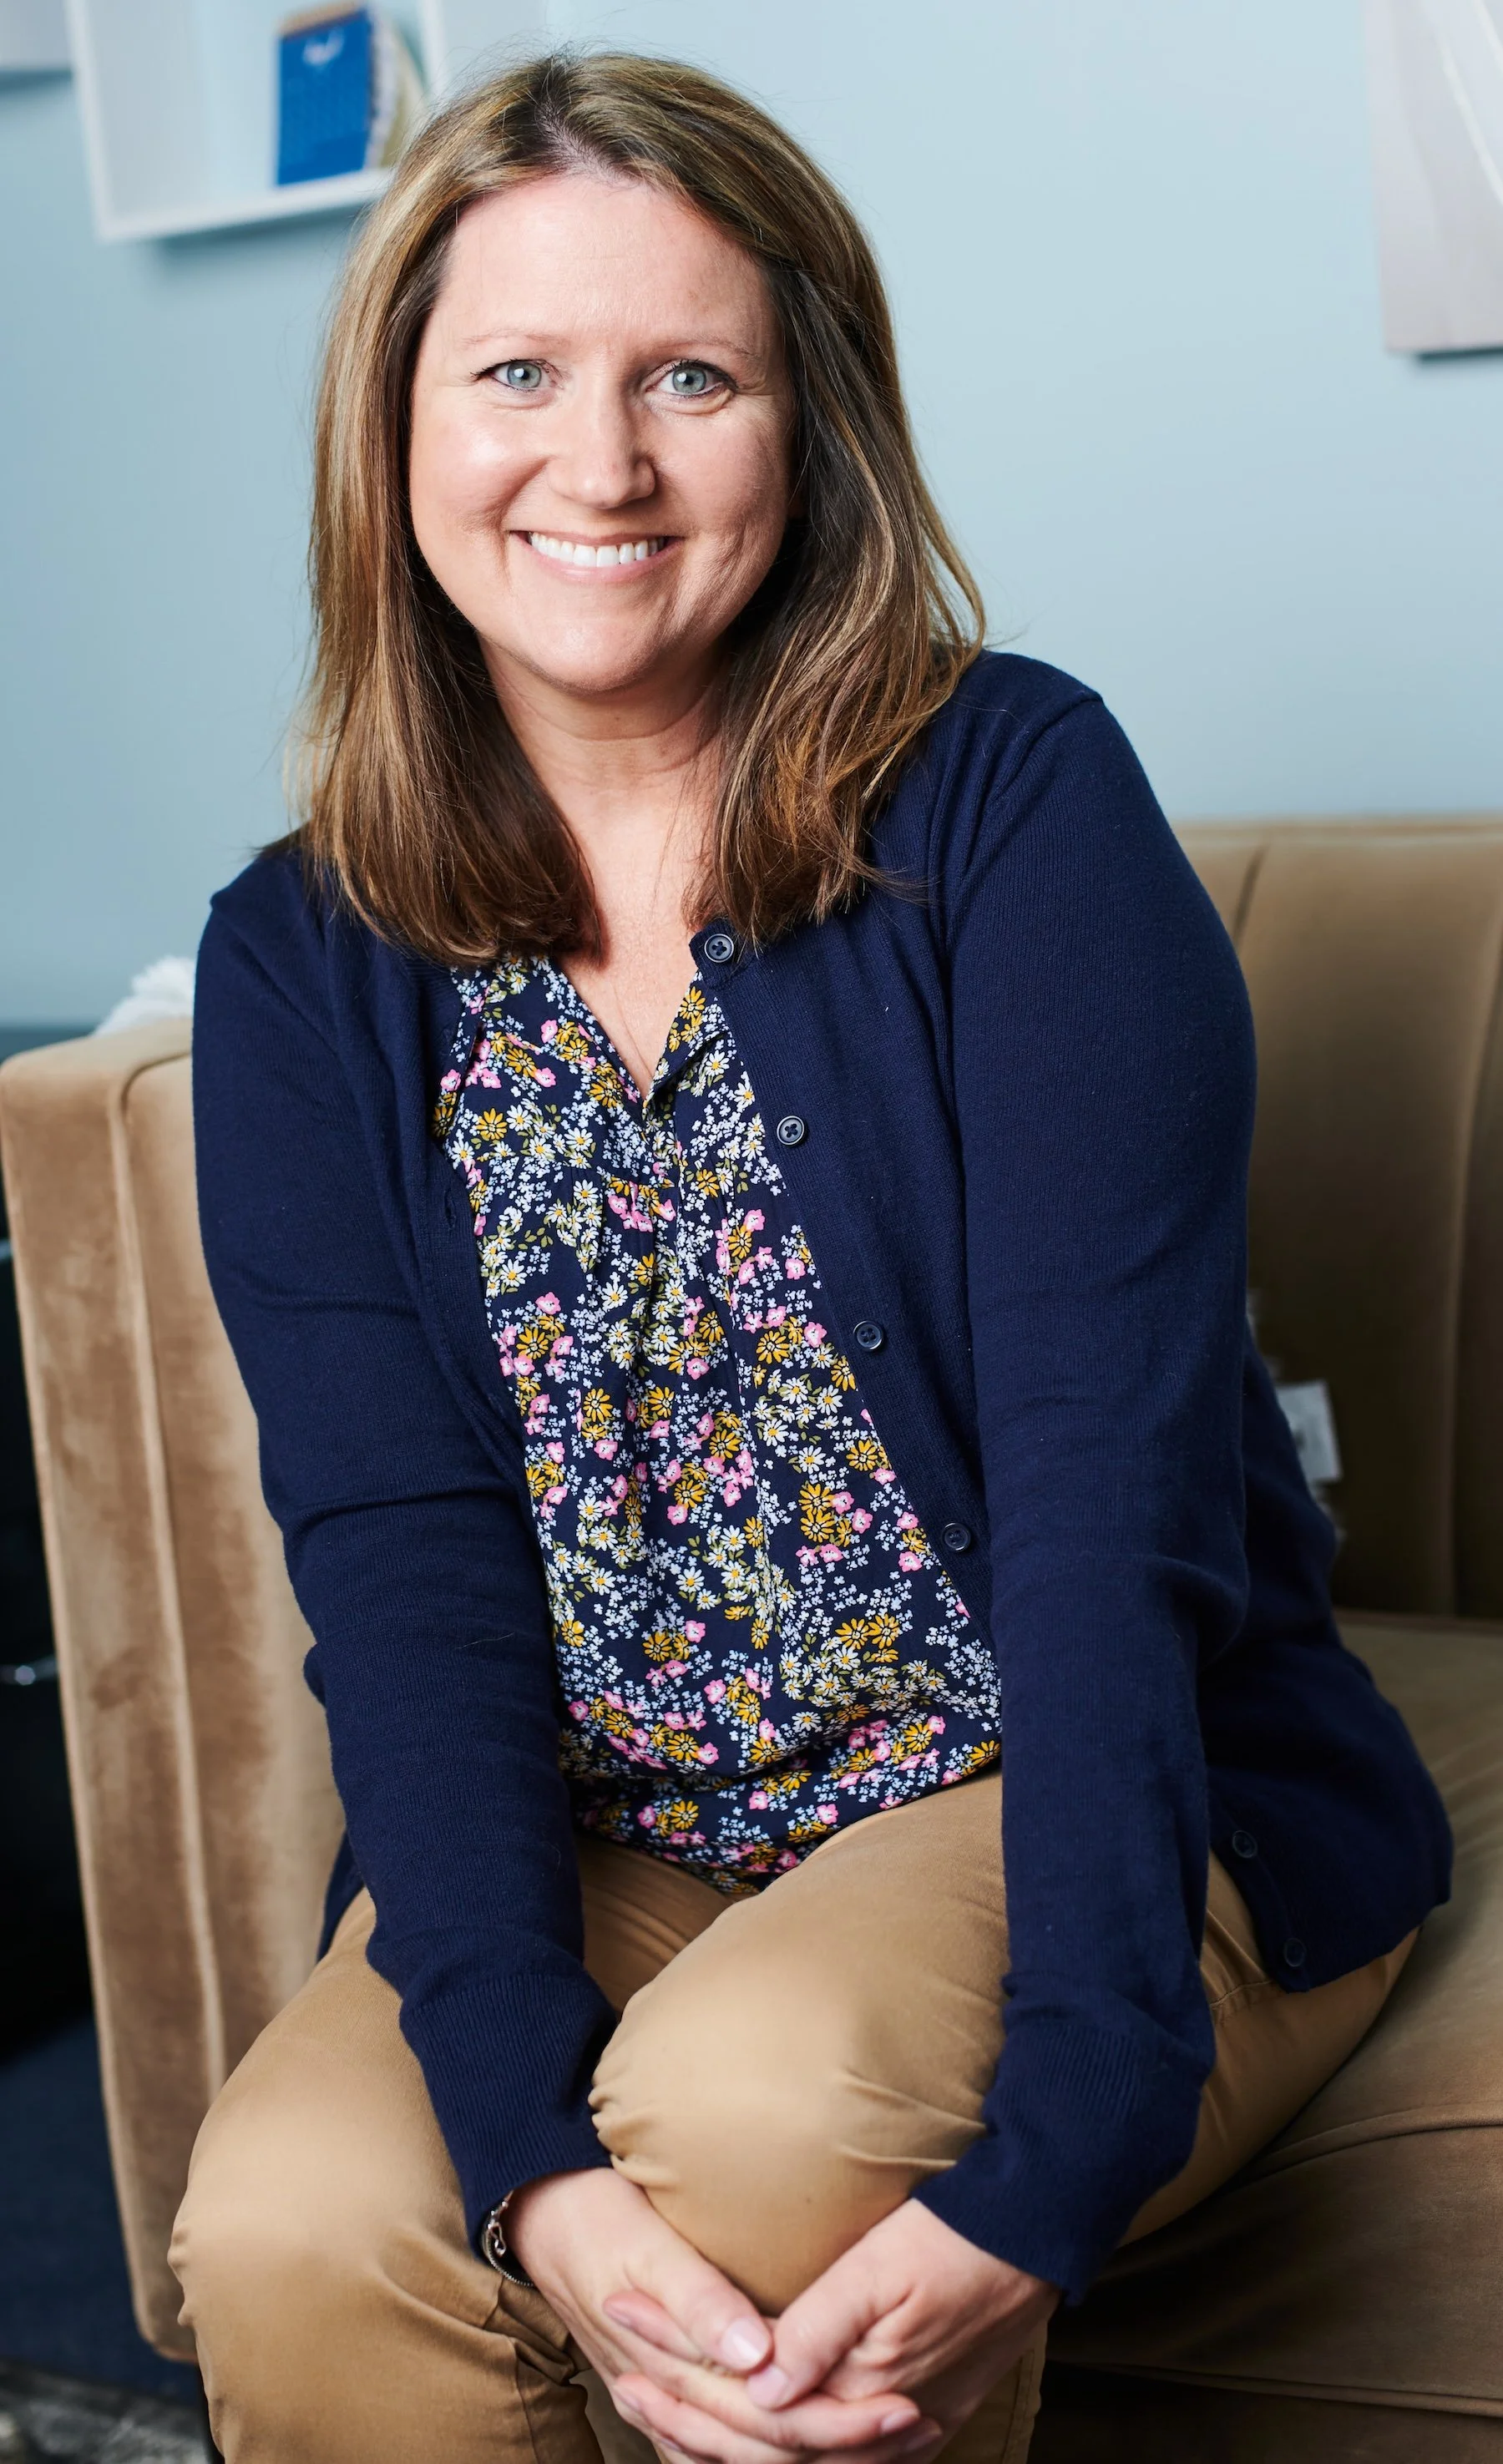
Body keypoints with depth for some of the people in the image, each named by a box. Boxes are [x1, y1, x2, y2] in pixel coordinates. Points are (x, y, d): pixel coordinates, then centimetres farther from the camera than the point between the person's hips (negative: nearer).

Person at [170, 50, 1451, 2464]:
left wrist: (1065, 2137, -29)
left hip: (1083, 1802, -2)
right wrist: (529, 2147, -23)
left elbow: (1110, 1487, -19)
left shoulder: (1013, 802, -11)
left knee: (766, 2097, -31)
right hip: (591, 1851, 3)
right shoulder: (302, 965, -1)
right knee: (286, 2232, -24)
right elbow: (400, 1561, -9)